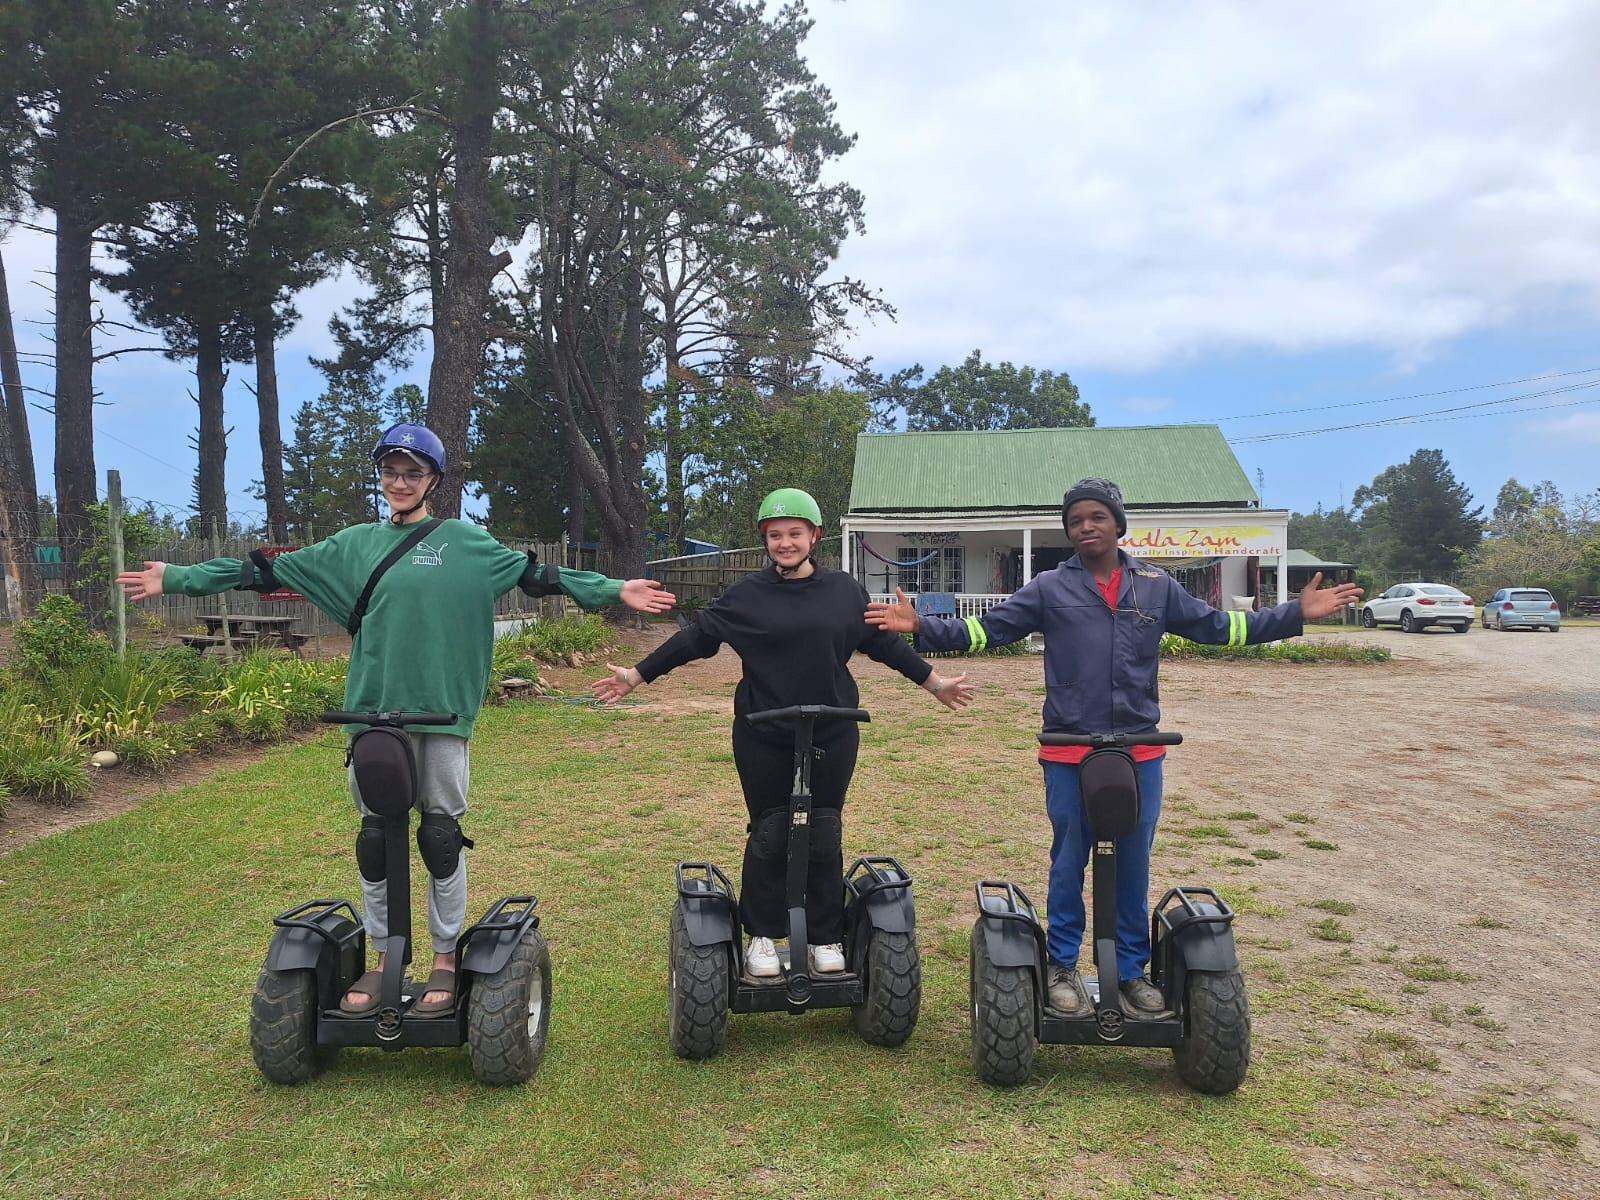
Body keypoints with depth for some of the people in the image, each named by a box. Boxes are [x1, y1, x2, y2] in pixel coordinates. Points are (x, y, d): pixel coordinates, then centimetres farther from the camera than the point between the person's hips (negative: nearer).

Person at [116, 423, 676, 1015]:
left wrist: (614, 591, -7)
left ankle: (445, 961, 17)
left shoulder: (464, 541, 3)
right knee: (375, 836, 9)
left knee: (441, 834, 3)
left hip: (441, 713, -3)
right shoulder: (355, 544, 10)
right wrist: (177, 578, 12)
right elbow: (271, 571, 13)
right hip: (372, 710, 3)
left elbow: (533, 573, 0)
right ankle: (381, 960, 23)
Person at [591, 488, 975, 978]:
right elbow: (695, 637, 5)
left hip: (832, 736, 1)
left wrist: (935, 682, 18)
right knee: (769, 836, 5)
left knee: (824, 837, 7)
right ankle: (762, 936, 20)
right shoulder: (747, 594, 0)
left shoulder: (844, 590, 5)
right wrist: (636, 675, 5)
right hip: (763, 739, -1)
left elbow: (883, 642, 14)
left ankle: (826, 939, 20)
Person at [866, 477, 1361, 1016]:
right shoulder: (1049, 588, 2)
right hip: (1068, 753, -2)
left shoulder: (1156, 586, 8)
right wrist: (922, 627, -12)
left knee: (1133, 866, 11)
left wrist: (1298, 613, 10)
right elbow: (985, 630, 0)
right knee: (1069, 862, 7)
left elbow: (1216, 626, 14)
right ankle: (1063, 966, 23)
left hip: (1140, 753, 2)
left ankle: (1132, 970, 27)